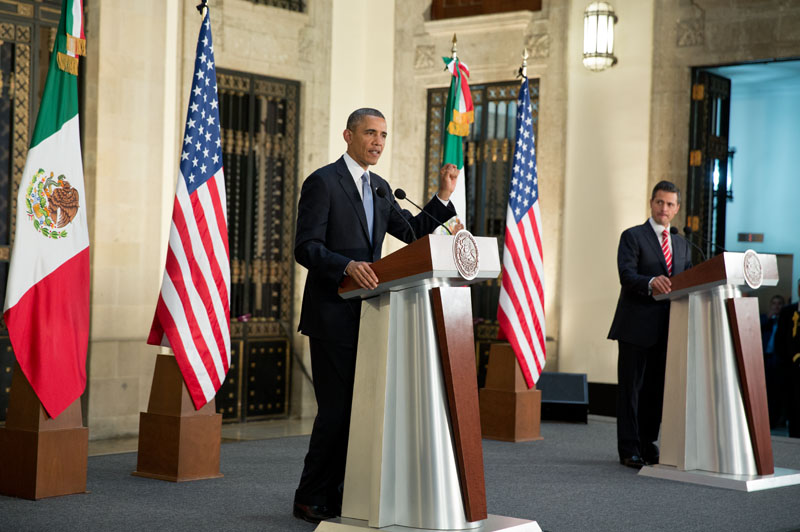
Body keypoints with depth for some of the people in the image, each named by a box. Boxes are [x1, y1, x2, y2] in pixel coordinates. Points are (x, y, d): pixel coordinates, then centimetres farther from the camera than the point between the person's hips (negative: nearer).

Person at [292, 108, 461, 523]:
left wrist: (443, 197, 7)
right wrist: (348, 265, -30)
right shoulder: (322, 182, -8)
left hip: (365, 313, 8)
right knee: (337, 407, -8)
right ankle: (311, 499, 5)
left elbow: (409, 231, 19)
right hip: (333, 314, -8)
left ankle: (336, 493, 19)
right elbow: (306, 248, -14)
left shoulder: (379, 188, 17)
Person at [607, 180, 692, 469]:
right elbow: (627, 275, -14)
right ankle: (629, 448, 1)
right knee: (631, 387, -2)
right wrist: (651, 283, -32)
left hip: (667, 326, 5)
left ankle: (648, 443, 17)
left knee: (657, 387, 9)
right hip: (637, 326, -5)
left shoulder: (681, 244, 19)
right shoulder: (633, 237, 0)